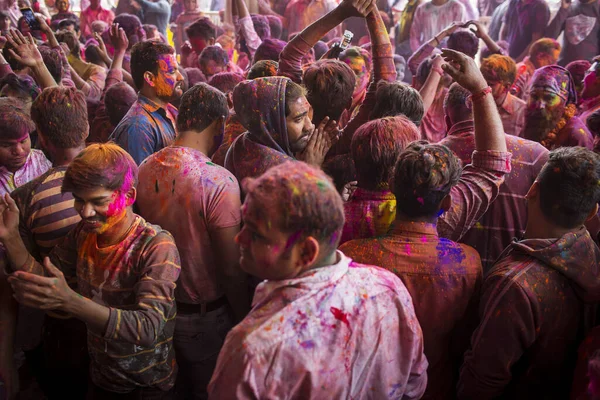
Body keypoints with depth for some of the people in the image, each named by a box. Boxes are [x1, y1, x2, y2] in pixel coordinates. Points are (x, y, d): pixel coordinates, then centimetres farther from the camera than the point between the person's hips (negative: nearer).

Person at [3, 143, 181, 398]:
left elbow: (149, 329, -36)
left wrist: (70, 301, -45)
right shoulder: (83, 234, -5)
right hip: (101, 376, 6)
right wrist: (10, 237, -15)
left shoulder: (157, 247, -26)